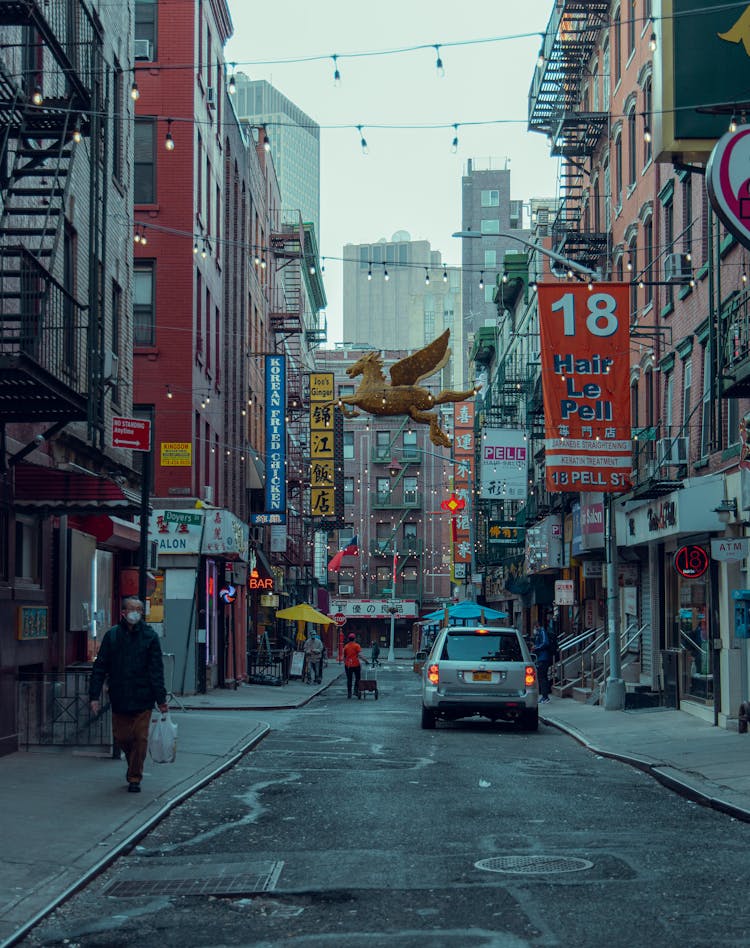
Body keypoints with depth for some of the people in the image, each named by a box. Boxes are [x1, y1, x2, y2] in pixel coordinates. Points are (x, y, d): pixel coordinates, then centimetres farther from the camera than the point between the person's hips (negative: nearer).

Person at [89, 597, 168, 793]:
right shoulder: (112, 635, 1)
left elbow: (156, 670, -1)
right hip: (119, 698, 2)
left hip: (143, 698, -2)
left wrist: (161, 698, -6)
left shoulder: (150, 636, -1)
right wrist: (94, 696, -5)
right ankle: (133, 766, 35)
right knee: (121, 738, 8)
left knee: (140, 739, -2)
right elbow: (100, 667, 2)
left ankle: (135, 778, 11)